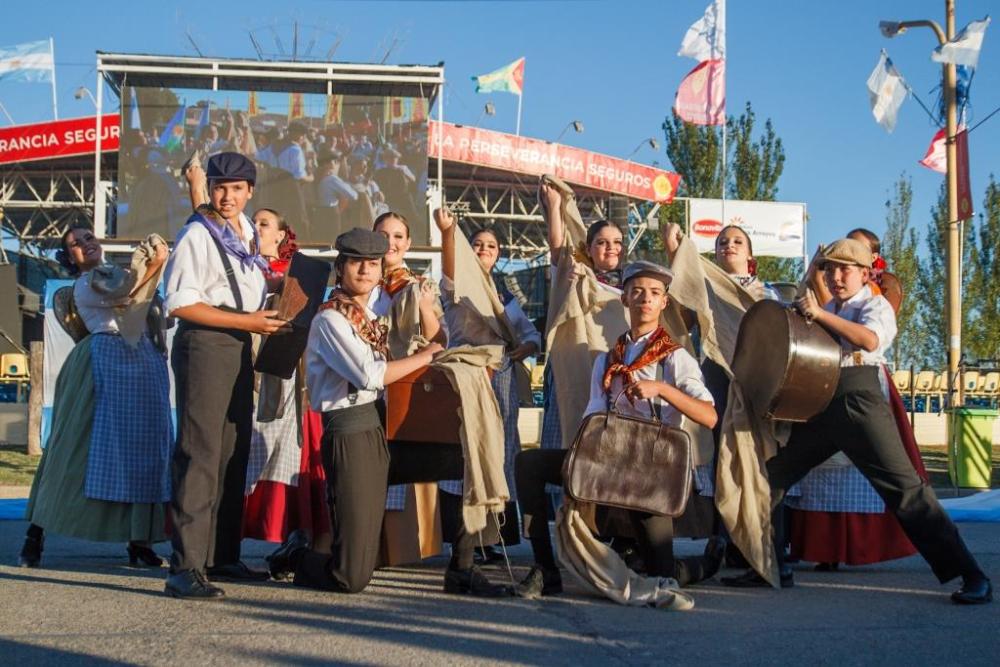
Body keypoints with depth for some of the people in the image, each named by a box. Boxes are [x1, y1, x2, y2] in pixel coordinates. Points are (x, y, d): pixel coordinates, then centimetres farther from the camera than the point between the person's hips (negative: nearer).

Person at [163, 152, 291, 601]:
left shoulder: (247, 233, 14)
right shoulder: (197, 235, -10)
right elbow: (179, 303, -17)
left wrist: (265, 319, 11)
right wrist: (245, 322, -17)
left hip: (240, 346, 8)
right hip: (204, 345, -8)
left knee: (234, 453, 11)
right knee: (201, 454, -12)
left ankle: (223, 556, 19)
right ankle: (185, 568, -12)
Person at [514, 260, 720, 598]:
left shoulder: (675, 358, -3)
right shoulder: (606, 361, 13)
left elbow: (710, 417, -16)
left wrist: (660, 388, -28)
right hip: (607, 458, 5)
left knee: (663, 578, -5)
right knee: (529, 462, -17)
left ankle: (709, 560, 33)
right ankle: (545, 571, -13)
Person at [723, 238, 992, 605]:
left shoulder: (876, 305, 2)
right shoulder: (825, 312, 21)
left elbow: (870, 339, -20)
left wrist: (819, 314, -22)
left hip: (858, 400, -7)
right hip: (817, 403, 7)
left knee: (905, 488, -12)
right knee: (766, 476, 4)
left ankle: (971, 577, -7)